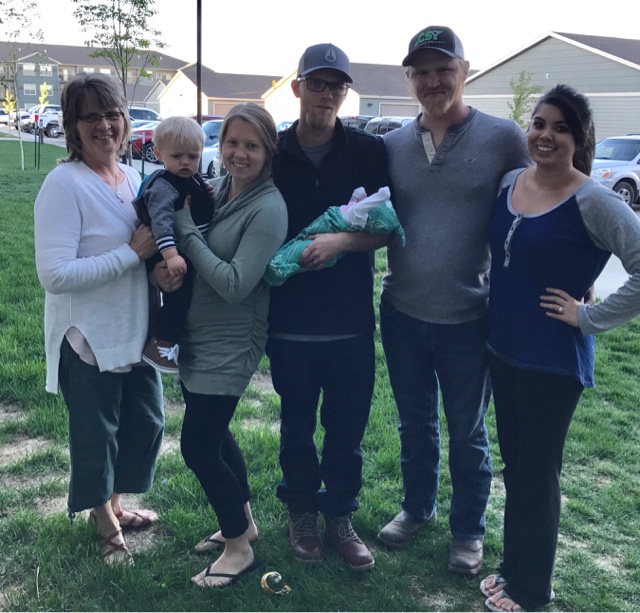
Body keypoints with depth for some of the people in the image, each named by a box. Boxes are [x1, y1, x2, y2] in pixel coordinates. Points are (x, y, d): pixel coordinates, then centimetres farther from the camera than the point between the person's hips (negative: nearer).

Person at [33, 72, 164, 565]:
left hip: (136, 333, 7)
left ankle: (116, 504, 44)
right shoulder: (64, 184, -18)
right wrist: (132, 253, -23)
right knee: (95, 436, 10)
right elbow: (55, 274, -25)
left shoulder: (133, 178, 4)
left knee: (146, 426, 19)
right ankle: (106, 525, 36)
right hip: (88, 339, -7)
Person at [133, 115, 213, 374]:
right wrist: (170, 254, -44)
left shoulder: (195, 180, 9)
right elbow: (161, 220, -33)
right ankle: (159, 342, -6)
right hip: (168, 257, -9)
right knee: (180, 293, -20)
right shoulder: (163, 185, -19)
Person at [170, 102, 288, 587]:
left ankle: (239, 547, 17)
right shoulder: (216, 190, 4)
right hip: (198, 337, 8)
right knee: (213, 433, 20)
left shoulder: (268, 209, -19)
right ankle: (243, 521, 41)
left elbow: (235, 284, -25)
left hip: (229, 344, -8)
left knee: (198, 445, -4)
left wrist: (185, 229, -21)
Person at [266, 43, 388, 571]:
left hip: (351, 322, 0)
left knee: (347, 428, 11)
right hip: (290, 323, 0)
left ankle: (340, 517, 31)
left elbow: (386, 230, -4)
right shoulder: (272, 154, -1)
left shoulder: (370, 152, -3)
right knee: (297, 425, 15)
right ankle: (301, 513, 36)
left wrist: (340, 241, -21)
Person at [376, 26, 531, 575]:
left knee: (468, 433, 14)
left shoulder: (503, 138, -8)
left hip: (469, 319, -3)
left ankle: (469, 530, 35)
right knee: (415, 425, 21)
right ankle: (417, 508, 43)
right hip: (402, 314, 3)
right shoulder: (392, 145, 2)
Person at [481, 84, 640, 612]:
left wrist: (589, 317, -18)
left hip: (554, 360, -6)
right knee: (514, 464, 18)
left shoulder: (593, 202, -17)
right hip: (503, 349, 6)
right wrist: (500, 319, 9)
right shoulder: (509, 182, 3)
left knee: (536, 473, 7)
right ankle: (514, 568, 37)